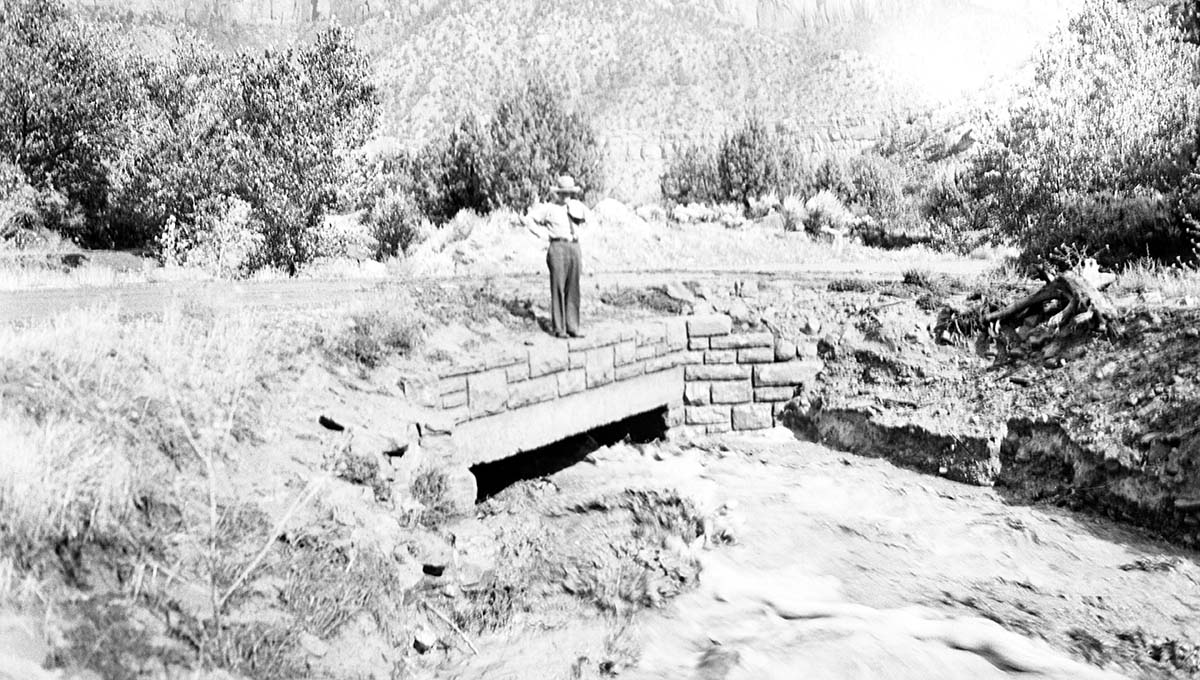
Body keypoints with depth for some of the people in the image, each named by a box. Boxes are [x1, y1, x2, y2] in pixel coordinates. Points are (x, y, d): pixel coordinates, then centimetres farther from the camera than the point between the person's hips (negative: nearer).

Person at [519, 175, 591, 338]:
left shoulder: (576, 207, 13)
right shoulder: (549, 208, -1)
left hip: (574, 246, 5)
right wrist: (542, 233, -4)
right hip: (558, 247, -5)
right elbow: (528, 219, -3)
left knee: (573, 288, 5)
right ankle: (559, 328, -1)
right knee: (558, 287, -5)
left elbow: (585, 218, 33)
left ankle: (573, 326, 11)